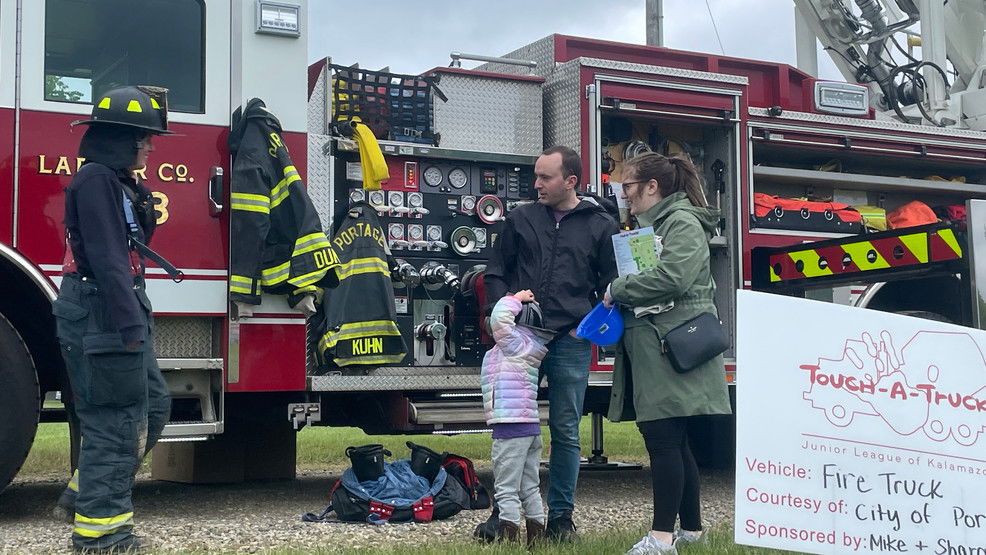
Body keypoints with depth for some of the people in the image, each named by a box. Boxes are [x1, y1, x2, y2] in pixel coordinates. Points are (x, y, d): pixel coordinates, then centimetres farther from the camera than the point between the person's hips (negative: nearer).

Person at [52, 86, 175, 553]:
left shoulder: (118, 183, 18)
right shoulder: (96, 180, -14)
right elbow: (106, 259, -22)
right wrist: (128, 326, -23)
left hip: (120, 314, 11)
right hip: (100, 317, -11)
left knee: (153, 406, 17)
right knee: (115, 421, -6)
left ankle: (85, 490, 26)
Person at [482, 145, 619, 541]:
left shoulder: (601, 226, 5)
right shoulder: (520, 219, 9)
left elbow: (612, 285, 8)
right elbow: (495, 273, 14)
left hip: (570, 344, -1)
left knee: (566, 433, 4)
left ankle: (560, 516, 14)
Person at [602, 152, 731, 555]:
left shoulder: (683, 223, -7)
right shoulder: (650, 227, 22)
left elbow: (672, 277, -22)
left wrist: (618, 289, -11)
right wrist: (619, 302, 3)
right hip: (650, 350, 9)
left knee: (662, 439, -10)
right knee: (671, 441, 12)